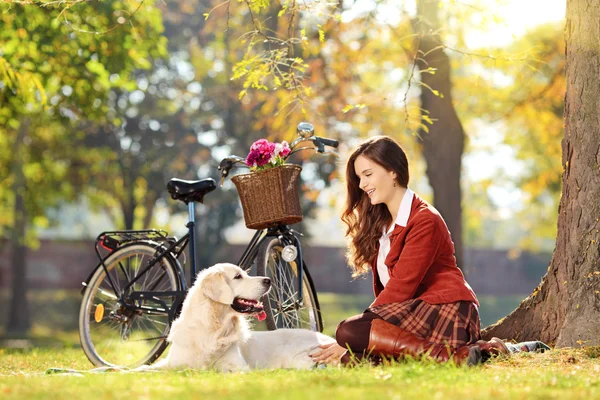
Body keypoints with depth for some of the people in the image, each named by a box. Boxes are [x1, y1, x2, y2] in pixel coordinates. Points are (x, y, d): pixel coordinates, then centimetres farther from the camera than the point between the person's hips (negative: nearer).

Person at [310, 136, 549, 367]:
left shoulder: (424, 220, -10)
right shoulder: (378, 223, 19)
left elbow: (401, 287, -15)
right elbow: (384, 287, 15)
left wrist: (349, 342, -16)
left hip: (444, 313, -10)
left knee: (348, 331, -26)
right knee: (350, 358, -16)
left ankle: (456, 355, -26)